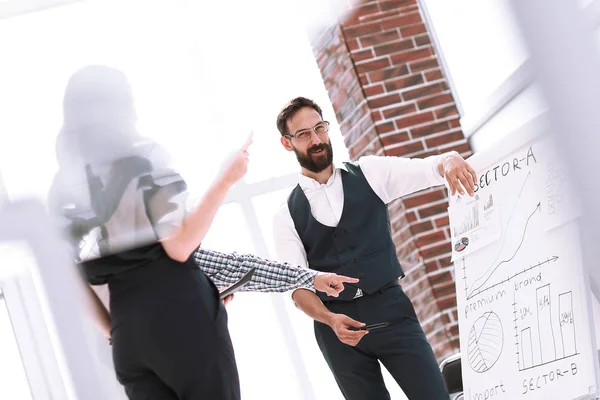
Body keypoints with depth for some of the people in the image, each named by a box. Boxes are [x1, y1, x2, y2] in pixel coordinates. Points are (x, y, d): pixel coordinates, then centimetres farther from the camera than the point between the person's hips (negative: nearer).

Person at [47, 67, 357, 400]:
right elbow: (180, 247, -12)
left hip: (128, 335, 6)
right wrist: (226, 180, -6)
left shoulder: (63, 190, 13)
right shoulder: (143, 158, -3)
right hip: (180, 318, -5)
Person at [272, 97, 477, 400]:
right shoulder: (287, 216, 5)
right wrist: (330, 319, -21)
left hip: (390, 309, 0)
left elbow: (430, 168, -4)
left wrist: (450, 160, -29)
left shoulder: (370, 173, 7)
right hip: (334, 325, 0)